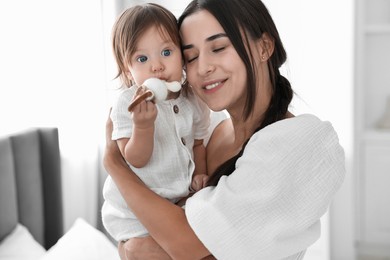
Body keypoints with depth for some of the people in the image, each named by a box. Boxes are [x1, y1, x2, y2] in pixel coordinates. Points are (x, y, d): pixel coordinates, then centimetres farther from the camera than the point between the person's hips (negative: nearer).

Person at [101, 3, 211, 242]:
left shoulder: (194, 101, -3)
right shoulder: (127, 104, -17)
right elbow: (136, 160, -20)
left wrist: (200, 173, -3)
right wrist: (143, 125, -35)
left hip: (181, 200, 5)